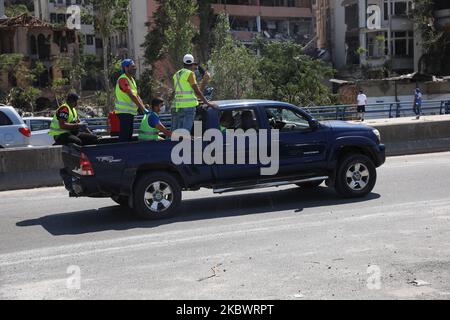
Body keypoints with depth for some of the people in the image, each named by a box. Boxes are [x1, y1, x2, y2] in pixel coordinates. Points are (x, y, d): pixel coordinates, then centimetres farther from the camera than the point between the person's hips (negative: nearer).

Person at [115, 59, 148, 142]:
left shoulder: (132, 80, 16)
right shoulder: (123, 79, -14)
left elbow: (137, 96, 14)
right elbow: (132, 96, -22)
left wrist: (144, 107, 0)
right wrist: (143, 109, -25)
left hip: (131, 112, 10)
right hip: (124, 112, -10)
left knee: (129, 135, 12)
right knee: (124, 136, -9)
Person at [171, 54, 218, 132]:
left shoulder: (176, 75, 19)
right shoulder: (190, 73, -4)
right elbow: (197, 91, -7)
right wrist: (208, 103, -1)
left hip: (176, 106, 7)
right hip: (188, 106, -7)